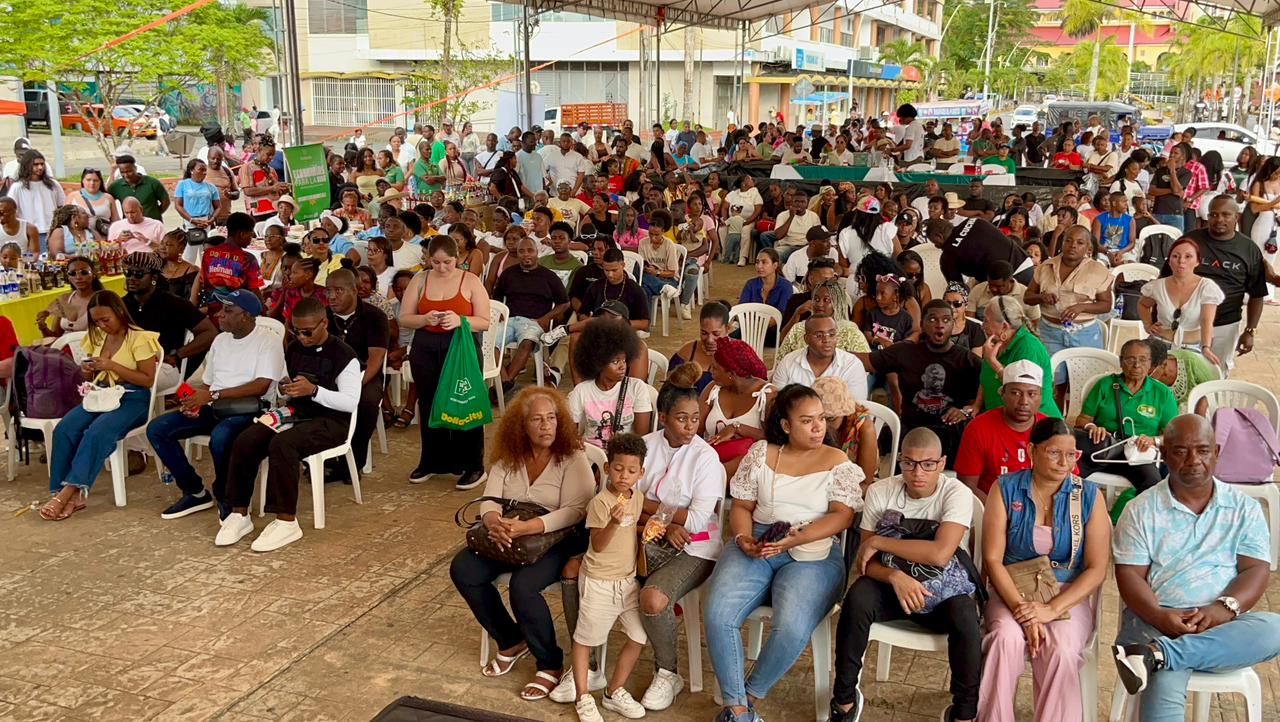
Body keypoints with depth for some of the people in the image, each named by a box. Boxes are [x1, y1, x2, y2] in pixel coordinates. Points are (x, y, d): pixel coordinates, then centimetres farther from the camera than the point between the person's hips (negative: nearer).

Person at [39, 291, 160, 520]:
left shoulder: (139, 339, -8)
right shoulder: (96, 338, 12)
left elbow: (148, 380, -12)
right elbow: (91, 378, 22)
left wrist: (112, 366, -18)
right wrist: (87, 371, -3)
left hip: (132, 398, -6)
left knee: (97, 432, -33)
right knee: (63, 429, -21)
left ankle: (68, 492, -30)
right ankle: (68, 493, -24)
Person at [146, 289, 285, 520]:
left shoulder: (268, 341, -7)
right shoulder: (220, 340, 17)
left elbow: (261, 386, -19)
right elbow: (208, 383, 21)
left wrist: (213, 395, -21)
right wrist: (194, 399, -2)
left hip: (248, 411, -8)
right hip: (215, 408, 8)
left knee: (220, 437, -38)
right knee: (156, 429, -7)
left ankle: (225, 497, -9)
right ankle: (196, 492, 4)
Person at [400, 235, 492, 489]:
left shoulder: (470, 281, -2)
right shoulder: (420, 279, 5)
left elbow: (485, 322, -4)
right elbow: (404, 318, 4)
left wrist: (460, 320, -22)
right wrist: (425, 319, -16)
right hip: (425, 350, 3)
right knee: (429, 404, 12)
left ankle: (473, 466, 9)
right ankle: (431, 461, 27)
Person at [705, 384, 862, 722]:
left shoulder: (837, 461, 6)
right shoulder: (761, 452, 11)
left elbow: (842, 515, -4)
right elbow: (741, 506, 12)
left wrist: (796, 538, -18)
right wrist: (743, 538, -10)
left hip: (813, 553, -2)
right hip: (755, 546, 2)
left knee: (792, 629, -30)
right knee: (718, 616, -24)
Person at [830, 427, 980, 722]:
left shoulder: (957, 494, -16)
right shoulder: (880, 492, -8)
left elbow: (940, 554, -31)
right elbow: (865, 561, -8)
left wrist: (878, 542, -23)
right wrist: (895, 577, -30)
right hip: (892, 582, 2)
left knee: (965, 615, -34)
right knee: (858, 598, -30)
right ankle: (845, 697, -12)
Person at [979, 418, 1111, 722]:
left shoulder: (1089, 496, -2)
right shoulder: (1006, 489, -3)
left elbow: (1097, 569, -5)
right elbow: (993, 559, -5)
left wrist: (1051, 609, -17)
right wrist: (1021, 608, -19)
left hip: (1070, 593, 0)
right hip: (1012, 588, 0)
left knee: (1061, 651, -30)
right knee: (1006, 638, -30)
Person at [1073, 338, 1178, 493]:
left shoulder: (1163, 393, 14)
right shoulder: (1105, 385, 15)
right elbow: (1082, 419, 12)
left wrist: (1153, 440, -14)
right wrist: (1091, 427, -12)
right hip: (1101, 447, 1)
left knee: (1153, 481, -37)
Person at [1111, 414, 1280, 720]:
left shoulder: (1244, 508, 12)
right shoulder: (1141, 510, 6)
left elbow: (1255, 570, 2)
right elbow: (1129, 575, 0)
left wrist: (1225, 607, -19)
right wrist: (1159, 616, -21)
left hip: (1225, 622, 4)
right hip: (1157, 619, -3)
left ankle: (1157, 653, -37)